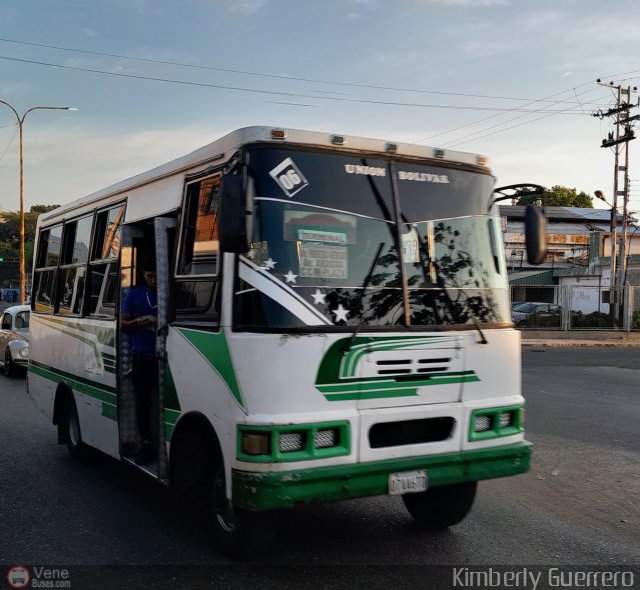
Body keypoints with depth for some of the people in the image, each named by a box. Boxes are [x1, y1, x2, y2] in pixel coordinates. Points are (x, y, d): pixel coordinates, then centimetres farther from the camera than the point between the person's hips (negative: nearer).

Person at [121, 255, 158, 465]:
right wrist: (138, 322, -8)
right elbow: (123, 322, 13)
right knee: (142, 400, 2)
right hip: (141, 355, 2)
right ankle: (146, 444, 9)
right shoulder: (134, 294, 12)